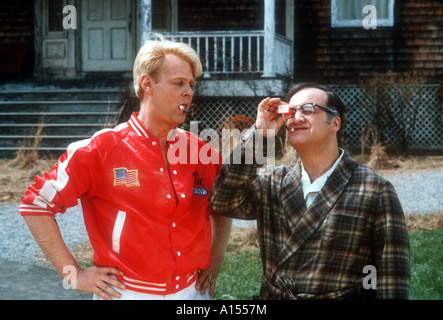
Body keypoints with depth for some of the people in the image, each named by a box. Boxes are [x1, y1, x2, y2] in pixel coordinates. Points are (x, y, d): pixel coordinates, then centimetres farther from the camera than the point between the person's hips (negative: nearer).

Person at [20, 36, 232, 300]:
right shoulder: (102, 150, -10)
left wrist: (215, 262, 10)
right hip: (126, 293, -4)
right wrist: (74, 274, -9)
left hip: (193, 291, 4)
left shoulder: (201, 153, 3)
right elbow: (35, 204, -8)